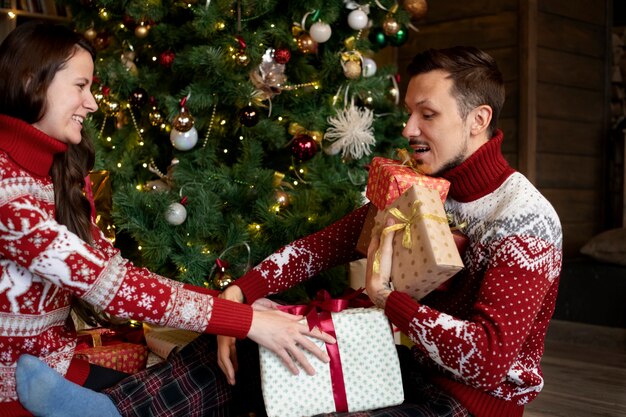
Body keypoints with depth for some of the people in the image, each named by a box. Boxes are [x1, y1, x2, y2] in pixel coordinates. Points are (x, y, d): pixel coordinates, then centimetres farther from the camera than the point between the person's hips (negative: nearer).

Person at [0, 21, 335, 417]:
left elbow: (111, 267, 1)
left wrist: (236, 302, -9)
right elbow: (104, 283, -27)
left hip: (60, 358, 8)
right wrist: (248, 321, -25)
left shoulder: (56, 169, 7)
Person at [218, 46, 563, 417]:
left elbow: (489, 361, -31)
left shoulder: (525, 220, -22)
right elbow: (325, 245, 0)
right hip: (409, 368, 7)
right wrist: (238, 293, -14)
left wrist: (383, 295, -26)